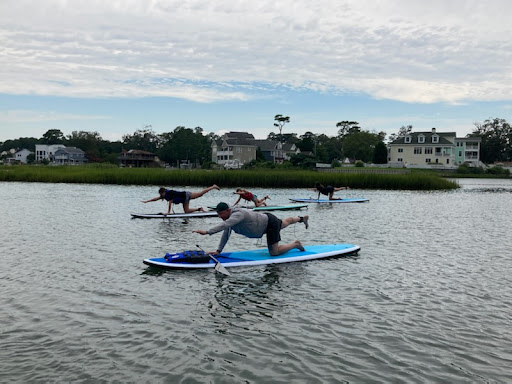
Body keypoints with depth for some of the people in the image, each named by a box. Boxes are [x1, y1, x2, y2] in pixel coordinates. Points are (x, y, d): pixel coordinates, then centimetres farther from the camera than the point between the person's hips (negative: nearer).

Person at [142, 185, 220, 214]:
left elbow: (170, 203, -24)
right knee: (186, 211, 2)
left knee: (200, 193, -6)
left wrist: (168, 212, -20)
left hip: (186, 195, -9)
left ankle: (213, 187, 5)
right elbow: (156, 198, 9)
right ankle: (199, 209, 14)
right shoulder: (165, 195, 1)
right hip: (184, 200, 9)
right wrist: (147, 201, 6)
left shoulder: (170, 193, -25)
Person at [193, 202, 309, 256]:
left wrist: (206, 232, -58)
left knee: (274, 252, -7)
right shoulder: (229, 216, -8)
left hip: (271, 223, -9)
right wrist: (218, 250, -5)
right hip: (265, 219, 9)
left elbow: (224, 225, -51)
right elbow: (226, 234, -1)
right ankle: (301, 218, 62)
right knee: (284, 223, 35)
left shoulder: (238, 214, -36)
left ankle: (295, 244, 13)